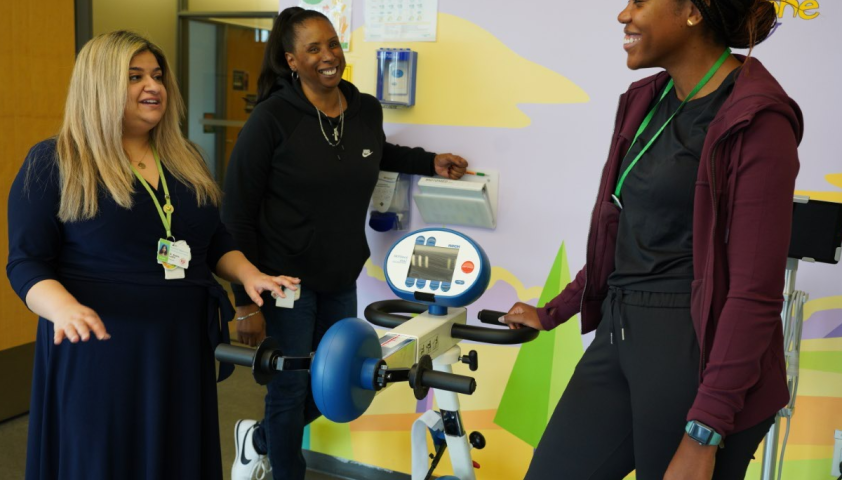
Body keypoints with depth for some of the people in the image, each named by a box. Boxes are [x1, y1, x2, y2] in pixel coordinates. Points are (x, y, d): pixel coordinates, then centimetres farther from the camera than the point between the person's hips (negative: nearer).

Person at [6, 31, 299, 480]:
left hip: (182, 345, 5)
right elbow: (26, 262, -8)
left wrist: (248, 275, -1)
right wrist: (63, 308, -27)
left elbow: (214, 240, 18)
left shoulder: (185, 160, 11)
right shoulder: (53, 162, -5)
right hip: (99, 348, -5)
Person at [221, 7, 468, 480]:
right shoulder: (272, 117, -15)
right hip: (286, 278, -6)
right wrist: (247, 300, -15)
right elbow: (238, 212, -13)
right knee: (292, 387, 5)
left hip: (342, 279, 6)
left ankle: (259, 439, 45)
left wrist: (431, 163, 10)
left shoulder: (368, 110, 1)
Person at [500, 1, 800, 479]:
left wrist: (704, 433, -19)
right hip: (618, 336, 7)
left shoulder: (756, 119, -14)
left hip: (696, 352, -7)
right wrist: (551, 314, 25)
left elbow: (756, 293, -17)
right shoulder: (647, 100, 10)